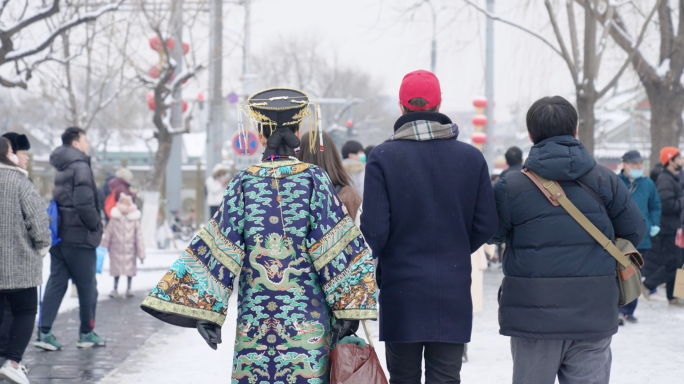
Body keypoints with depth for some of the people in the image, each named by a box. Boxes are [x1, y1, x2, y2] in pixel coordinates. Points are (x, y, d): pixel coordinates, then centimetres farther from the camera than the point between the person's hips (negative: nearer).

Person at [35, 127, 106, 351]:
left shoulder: (61, 169, 14)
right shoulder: (80, 167, -13)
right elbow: (84, 205, -23)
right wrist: (96, 226, -9)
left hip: (59, 235, 8)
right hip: (79, 237, -8)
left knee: (56, 283, 7)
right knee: (87, 286, 4)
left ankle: (44, 333, 1)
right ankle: (87, 334, 13)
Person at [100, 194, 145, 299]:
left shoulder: (134, 220, -2)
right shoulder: (114, 219, 0)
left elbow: (139, 236, 1)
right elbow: (108, 234, 7)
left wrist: (141, 253, 1)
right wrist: (103, 247, 8)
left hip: (130, 250, 0)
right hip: (116, 249, 0)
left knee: (130, 270, 7)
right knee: (116, 270, 7)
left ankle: (129, 288, 22)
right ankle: (115, 289, 19)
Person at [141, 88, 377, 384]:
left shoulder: (244, 182, 0)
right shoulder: (314, 179, -1)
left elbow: (220, 250, -2)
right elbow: (336, 249, -5)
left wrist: (207, 311, 0)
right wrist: (347, 310, -3)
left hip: (256, 314, 1)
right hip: (308, 315, -1)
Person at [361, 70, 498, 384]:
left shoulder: (382, 157, -7)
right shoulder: (472, 157, 1)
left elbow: (375, 228, -9)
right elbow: (486, 225, 4)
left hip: (400, 290, -1)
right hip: (454, 291, 2)